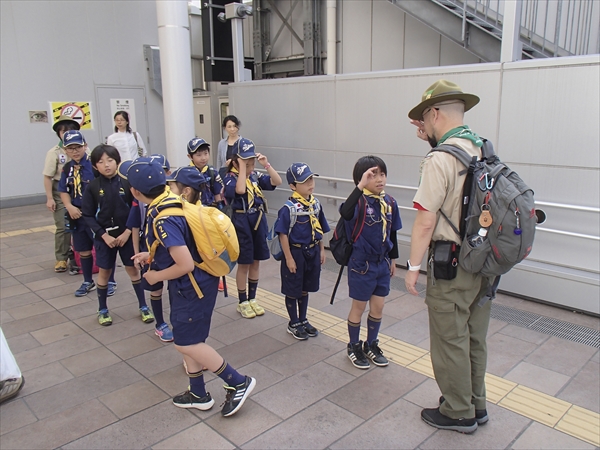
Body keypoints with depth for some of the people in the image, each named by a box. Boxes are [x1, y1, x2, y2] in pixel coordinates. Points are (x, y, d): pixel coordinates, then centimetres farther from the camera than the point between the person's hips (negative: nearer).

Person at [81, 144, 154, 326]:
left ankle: (143, 306, 22)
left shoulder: (126, 183, -8)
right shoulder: (92, 187, -7)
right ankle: (102, 310, 28)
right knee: (104, 272, 11)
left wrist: (127, 232, -13)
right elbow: (87, 215, -4)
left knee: (133, 269, 9)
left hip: (126, 235, 0)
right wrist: (104, 235, -12)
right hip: (104, 237, 0)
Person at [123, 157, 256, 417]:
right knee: (188, 338, 17)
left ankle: (238, 383, 12)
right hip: (189, 284, 10)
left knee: (186, 343, 1)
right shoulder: (171, 200, 1)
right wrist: (151, 255, 15)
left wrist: (156, 276, -13)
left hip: (193, 286, -10)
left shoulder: (164, 220, -28)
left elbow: (185, 264, -30)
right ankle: (198, 395, 32)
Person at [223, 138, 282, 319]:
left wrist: (266, 164, -11)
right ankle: (242, 303, 20)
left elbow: (277, 181, -3)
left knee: (256, 262, 14)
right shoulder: (230, 178, -11)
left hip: (259, 220, 6)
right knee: (244, 264, 5)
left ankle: (252, 299, 29)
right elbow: (240, 190, -31)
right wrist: (242, 166, -24)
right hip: (242, 222, -5)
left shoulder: (256, 176, 5)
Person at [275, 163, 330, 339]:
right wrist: (289, 257, -16)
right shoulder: (289, 207, -19)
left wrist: (321, 250, 10)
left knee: (305, 288, 20)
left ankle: (303, 320, 36)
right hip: (295, 252, -6)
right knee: (293, 290, 10)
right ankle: (293, 324, 27)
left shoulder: (316, 204, 1)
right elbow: (283, 234, -17)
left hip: (312, 252, 6)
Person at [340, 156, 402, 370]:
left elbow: (392, 233, 11)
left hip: (382, 263, 6)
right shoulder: (360, 201, -18)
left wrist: (393, 259, 16)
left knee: (378, 307, 16)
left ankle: (372, 345, 35)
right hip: (361, 264, -5)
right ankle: (354, 347, 30)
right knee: (359, 307, 10)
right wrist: (360, 187, -44)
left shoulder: (390, 202, -1)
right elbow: (345, 213, -43)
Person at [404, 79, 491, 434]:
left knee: (450, 341, 9)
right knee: (475, 337, 21)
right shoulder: (483, 150, 3)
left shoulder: (440, 159, -21)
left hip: (452, 265, -8)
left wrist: (414, 266, -13)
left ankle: (458, 413, 26)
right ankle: (476, 404, 38)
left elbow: (425, 222, -20)